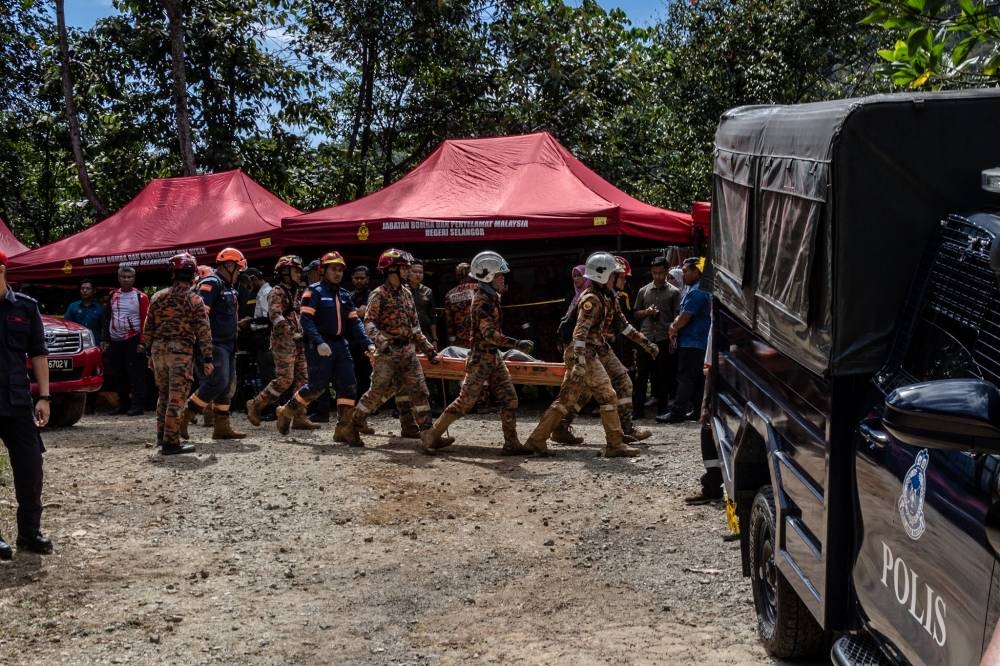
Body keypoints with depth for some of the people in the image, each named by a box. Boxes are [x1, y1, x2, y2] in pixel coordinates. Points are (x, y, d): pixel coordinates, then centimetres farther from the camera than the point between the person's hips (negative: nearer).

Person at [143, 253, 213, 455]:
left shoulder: (157, 297, 7)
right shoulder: (194, 299, -6)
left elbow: (147, 330, 12)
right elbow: (203, 332, -8)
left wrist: (151, 354, 21)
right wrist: (207, 359, -4)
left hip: (158, 350, 5)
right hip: (181, 351, -5)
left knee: (164, 394, 19)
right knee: (176, 397, -3)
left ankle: (161, 436, 24)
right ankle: (170, 442, -3)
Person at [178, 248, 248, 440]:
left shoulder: (229, 287, 20)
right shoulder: (211, 283, -11)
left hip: (228, 344, 10)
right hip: (214, 344, -10)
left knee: (228, 386, 9)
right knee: (217, 382, -17)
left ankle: (222, 427, 13)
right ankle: (184, 417, -8)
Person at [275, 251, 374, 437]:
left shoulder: (344, 295, 16)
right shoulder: (314, 291, -5)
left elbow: (354, 322, 11)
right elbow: (306, 320, -15)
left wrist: (368, 343, -2)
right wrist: (319, 342, -27)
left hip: (340, 344, 7)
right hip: (319, 346, -7)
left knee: (349, 385, -2)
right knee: (317, 386, -4)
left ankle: (343, 429, 2)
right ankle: (286, 412, 17)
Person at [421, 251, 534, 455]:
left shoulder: (492, 297, 9)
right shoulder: (481, 301, -19)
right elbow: (489, 334, -28)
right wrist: (517, 344, -31)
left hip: (494, 357, 9)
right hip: (481, 358, -9)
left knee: (509, 399, 4)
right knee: (465, 401, -3)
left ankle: (511, 443, 8)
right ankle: (431, 435, 8)